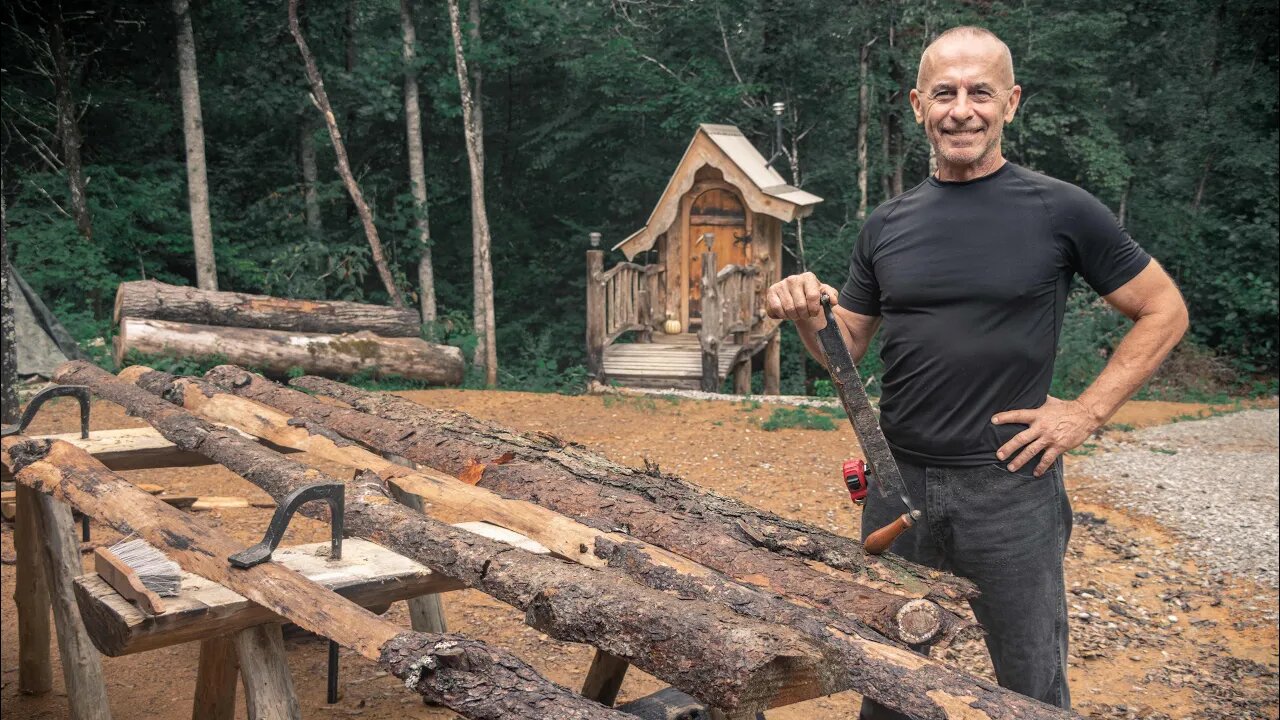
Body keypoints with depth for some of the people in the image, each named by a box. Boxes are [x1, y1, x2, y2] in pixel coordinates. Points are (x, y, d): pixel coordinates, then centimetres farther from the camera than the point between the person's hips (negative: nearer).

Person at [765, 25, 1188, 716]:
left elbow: (1163, 312, 2)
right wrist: (807, 317, -10)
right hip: (898, 482, 3)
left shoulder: (1059, 211, -6)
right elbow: (847, 346, 11)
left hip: (1010, 485, -3)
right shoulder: (887, 225, 5)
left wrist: (1087, 411, -7)